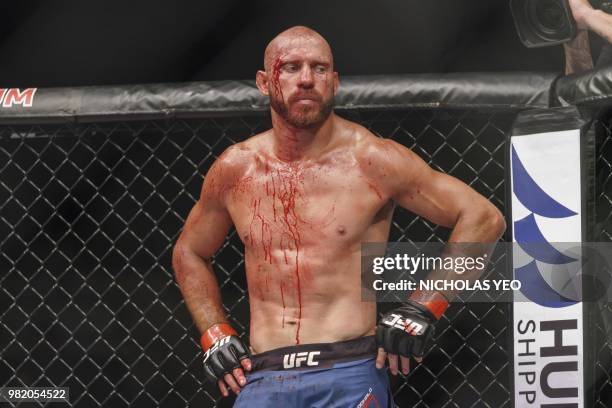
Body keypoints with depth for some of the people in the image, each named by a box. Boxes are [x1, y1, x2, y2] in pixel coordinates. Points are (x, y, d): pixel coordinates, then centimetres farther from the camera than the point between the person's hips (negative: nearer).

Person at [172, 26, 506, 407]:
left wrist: (421, 310, -6)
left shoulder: (371, 159, -2)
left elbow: (483, 219, -1)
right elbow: (189, 253, 25)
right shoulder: (234, 169, 8)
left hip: (349, 375, -3)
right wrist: (214, 335, 12)